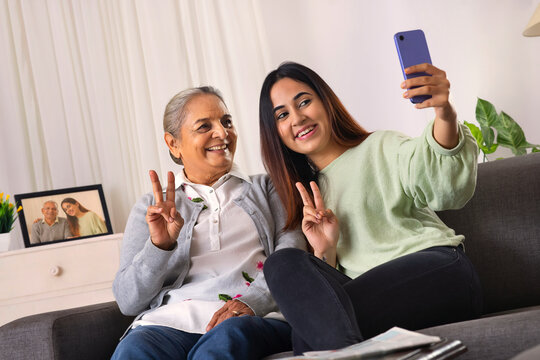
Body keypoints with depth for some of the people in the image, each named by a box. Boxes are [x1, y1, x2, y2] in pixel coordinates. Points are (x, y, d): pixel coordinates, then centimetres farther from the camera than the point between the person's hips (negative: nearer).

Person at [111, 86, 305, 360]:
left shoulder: (265, 189, 22)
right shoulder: (152, 208, 21)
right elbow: (128, 301, 10)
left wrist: (253, 300, -17)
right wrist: (159, 245, -9)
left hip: (256, 318, -1)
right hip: (171, 321, 2)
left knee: (227, 337, -39)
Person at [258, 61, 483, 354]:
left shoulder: (381, 148, 11)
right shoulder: (311, 195, 26)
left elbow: (449, 189, -13)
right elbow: (323, 284, 19)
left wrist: (445, 114, -31)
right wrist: (324, 251, -2)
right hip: (376, 300, 5)